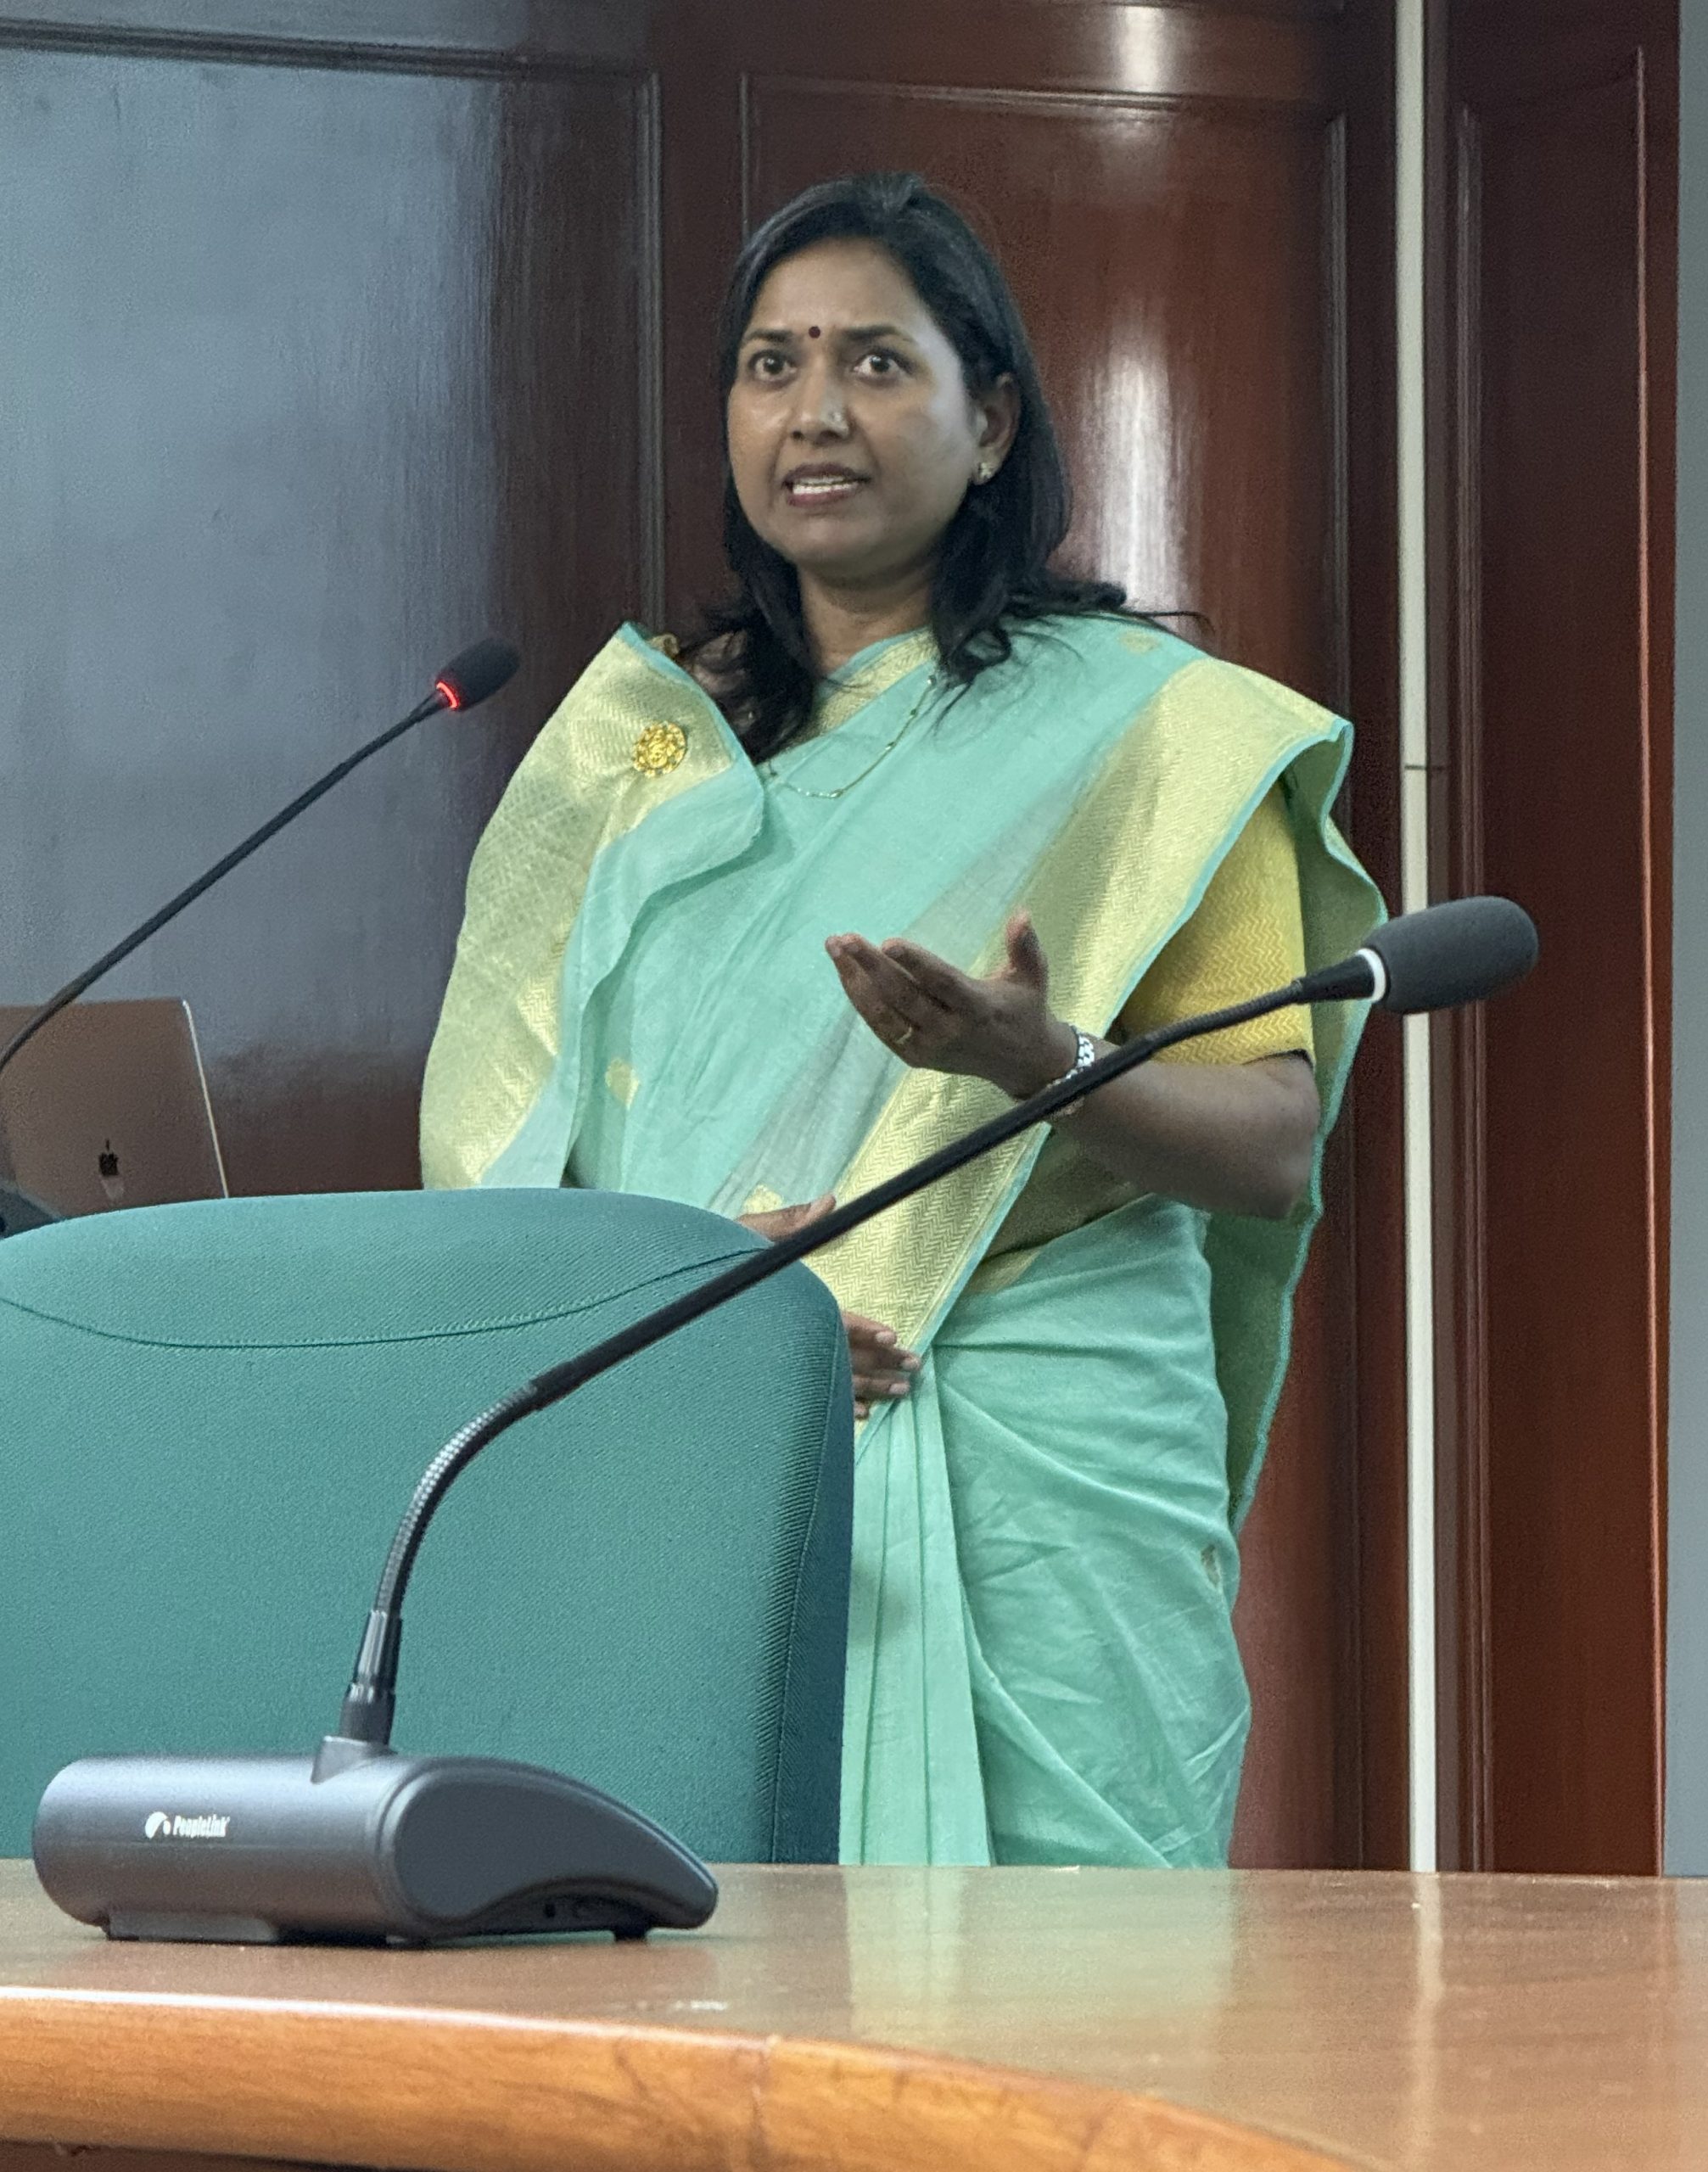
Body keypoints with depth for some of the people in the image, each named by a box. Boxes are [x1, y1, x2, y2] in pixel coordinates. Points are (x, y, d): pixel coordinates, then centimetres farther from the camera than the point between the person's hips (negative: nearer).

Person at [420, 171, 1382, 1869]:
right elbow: (496, 1138, 11)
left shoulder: (1141, 735, 5)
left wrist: (1041, 1062, -21)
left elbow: (1273, 1147, -1)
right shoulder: (640, 739, 17)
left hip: (1033, 1470, -3)